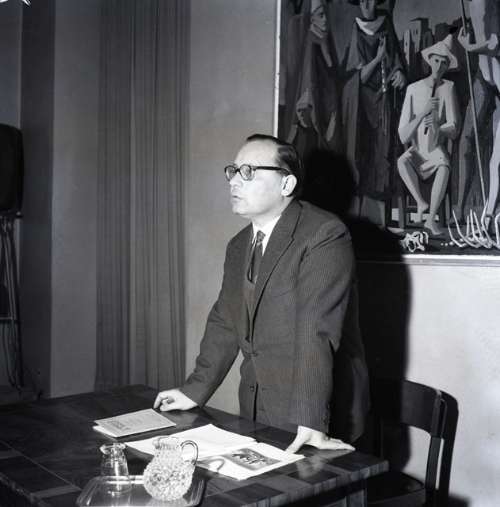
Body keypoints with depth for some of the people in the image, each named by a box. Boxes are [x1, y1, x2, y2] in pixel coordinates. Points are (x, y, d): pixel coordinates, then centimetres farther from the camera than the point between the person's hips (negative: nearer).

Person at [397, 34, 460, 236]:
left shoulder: (448, 87, -5)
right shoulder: (413, 89, -6)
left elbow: (454, 128, -10)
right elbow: (403, 136, -10)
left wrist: (437, 129, -31)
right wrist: (423, 113, -24)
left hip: (437, 148, 0)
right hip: (417, 150, 1)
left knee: (444, 165, -34)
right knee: (402, 161, -33)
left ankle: (431, 218, -27)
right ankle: (420, 203, -20)